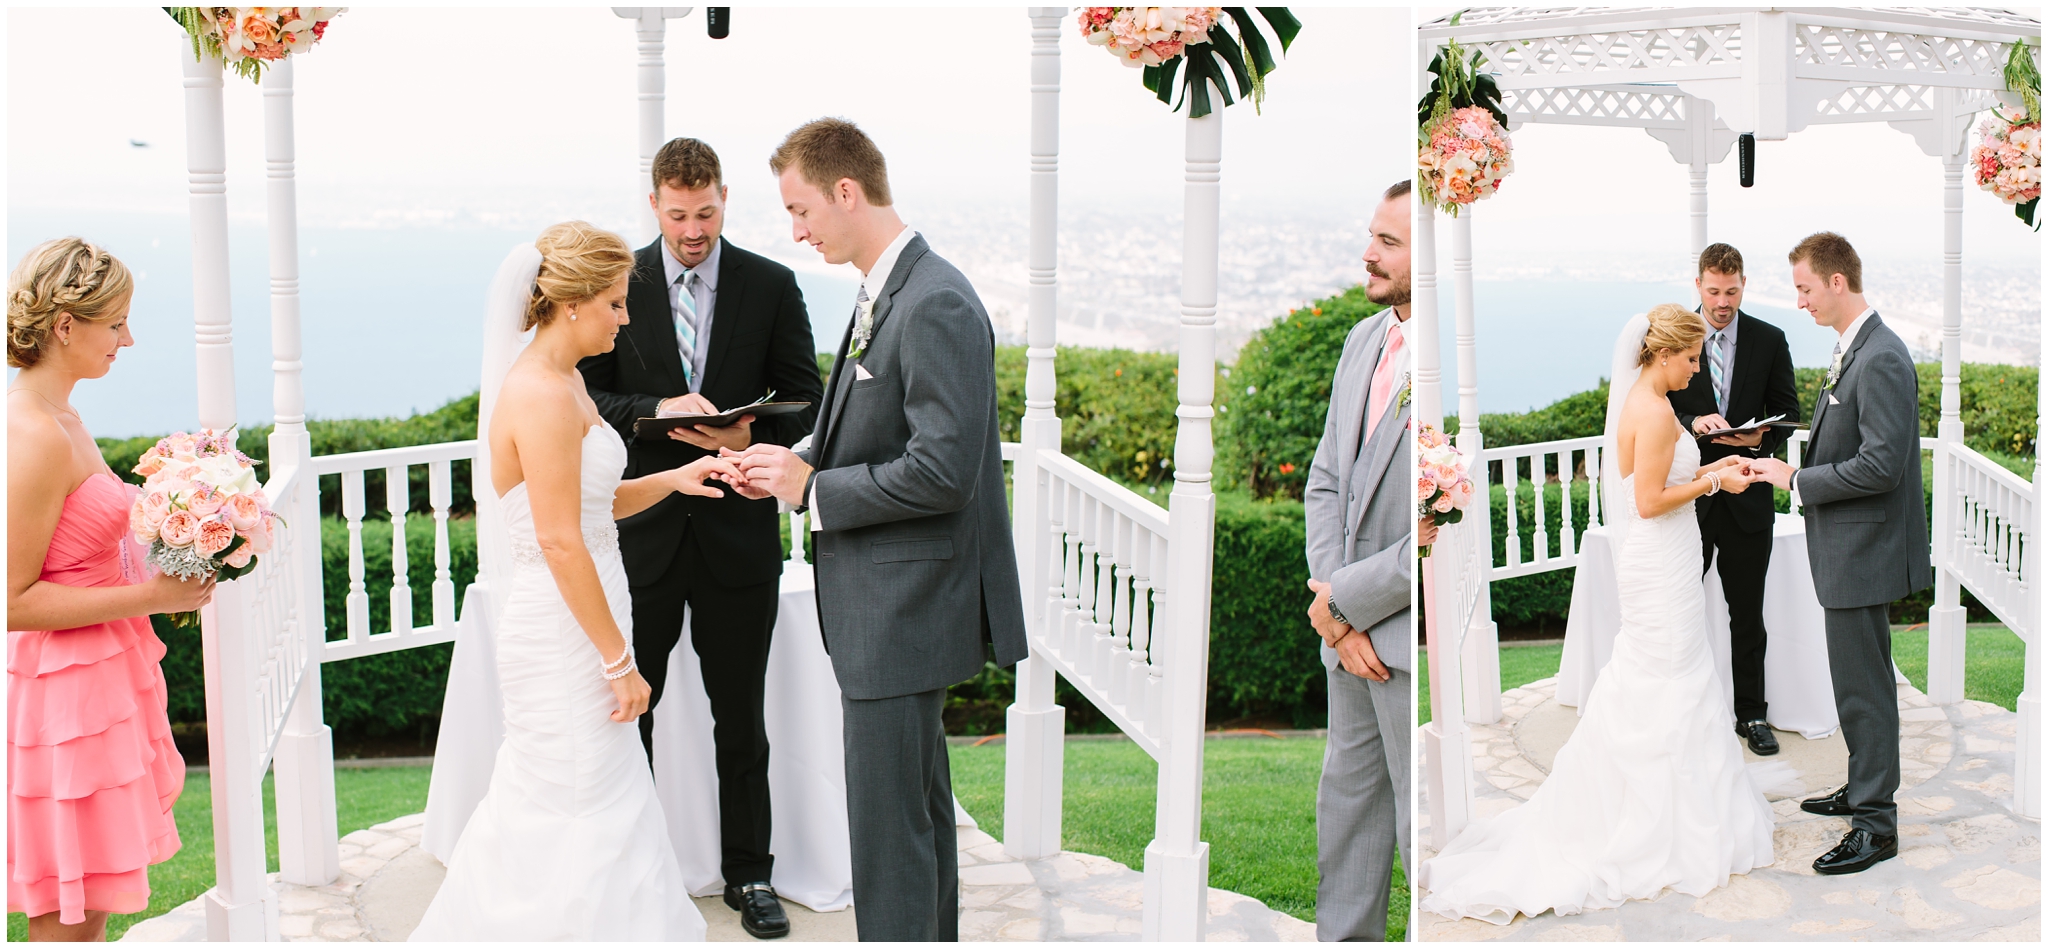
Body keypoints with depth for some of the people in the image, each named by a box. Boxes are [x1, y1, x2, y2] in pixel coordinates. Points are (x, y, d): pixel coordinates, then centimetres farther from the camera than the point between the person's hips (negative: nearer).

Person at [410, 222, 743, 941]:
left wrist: (674, 478, 6)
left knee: (534, 812, 18)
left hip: (569, 630, 10)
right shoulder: (543, 396, -20)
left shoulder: (564, 382, 11)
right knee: (587, 821, 1)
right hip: (567, 635, -10)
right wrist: (620, 661, -18)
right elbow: (561, 543, -22)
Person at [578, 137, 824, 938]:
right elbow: (586, 398, -1)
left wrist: (754, 433, -17)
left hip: (737, 533, 0)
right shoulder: (616, 283, 1)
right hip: (640, 532, 0)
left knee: (740, 719, 10)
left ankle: (748, 873, 23)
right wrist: (656, 412, -20)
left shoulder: (772, 286, 1)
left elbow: (806, 398, 3)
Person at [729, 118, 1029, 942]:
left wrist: (811, 488, -15)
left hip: (905, 605, -10)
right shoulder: (884, 294, 11)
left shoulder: (937, 307, -20)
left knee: (887, 821, -3)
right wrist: (798, 465, 4)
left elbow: (942, 472, -25)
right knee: (920, 804, 21)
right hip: (886, 602, 10)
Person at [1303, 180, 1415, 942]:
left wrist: (1342, 598, -13)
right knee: (1347, 809, 20)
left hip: (1416, 641, -8)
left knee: (1426, 833, 2)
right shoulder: (1364, 340, 9)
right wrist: (1333, 610, -1)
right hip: (1354, 632, 8)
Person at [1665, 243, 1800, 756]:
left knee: (1748, 614, 10)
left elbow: (1788, 412, 5)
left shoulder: (1769, 341, 2)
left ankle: (1751, 714, 22)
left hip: (1748, 500, 1)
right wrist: (1693, 423, -22)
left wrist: (1763, 437, -16)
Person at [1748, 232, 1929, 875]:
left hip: (1863, 549, -10)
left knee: (1861, 684, -4)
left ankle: (1876, 822, 3)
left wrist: (1796, 480, -18)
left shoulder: (1882, 360, -21)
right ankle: (1865, 790, 33)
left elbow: (1881, 466, -25)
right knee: (1860, 678, 20)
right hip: (1848, 548, 10)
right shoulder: (1854, 350, 11)